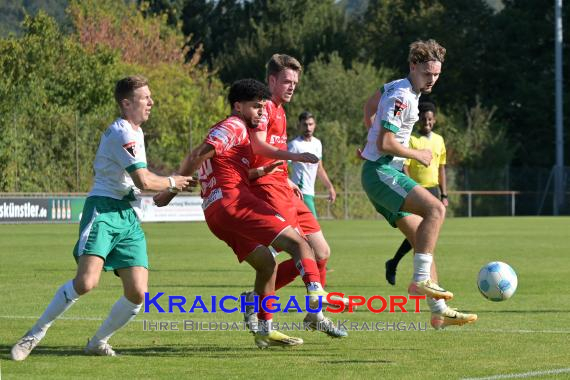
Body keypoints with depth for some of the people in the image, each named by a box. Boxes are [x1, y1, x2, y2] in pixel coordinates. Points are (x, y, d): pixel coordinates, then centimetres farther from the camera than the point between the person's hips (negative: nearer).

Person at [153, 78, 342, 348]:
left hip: (214, 212, 10)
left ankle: (265, 331, 15)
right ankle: (316, 293, -35)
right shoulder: (234, 127, -1)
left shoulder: (232, 129, 29)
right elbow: (198, 156, -11)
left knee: (266, 263, 16)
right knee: (296, 240, -15)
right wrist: (172, 190, -11)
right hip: (232, 201, -10)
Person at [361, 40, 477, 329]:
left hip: (386, 173, 10)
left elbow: (368, 107, 34)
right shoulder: (401, 97, -16)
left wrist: (373, 138, 40)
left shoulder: (394, 87, 15)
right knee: (435, 209, -28)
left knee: (421, 238, 6)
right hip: (381, 172, -10)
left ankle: (439, 311, 4)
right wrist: (419, 155, -8)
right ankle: (421, 279, -30)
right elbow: (385, 144, -22)